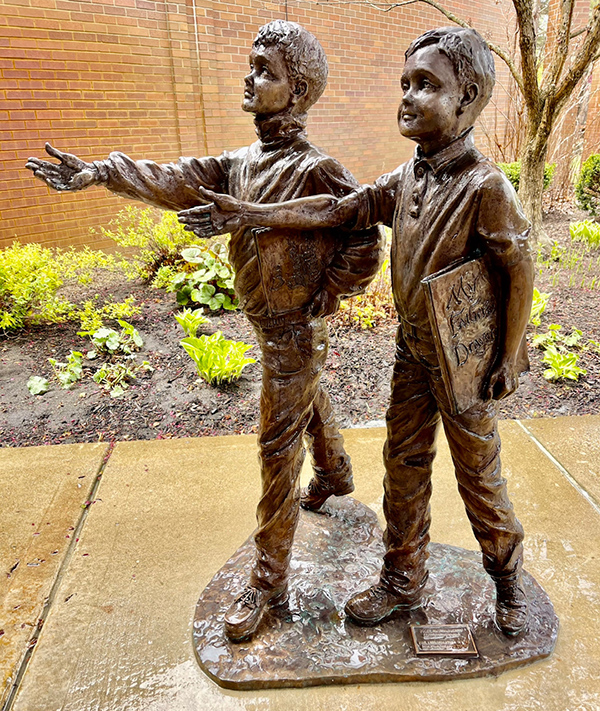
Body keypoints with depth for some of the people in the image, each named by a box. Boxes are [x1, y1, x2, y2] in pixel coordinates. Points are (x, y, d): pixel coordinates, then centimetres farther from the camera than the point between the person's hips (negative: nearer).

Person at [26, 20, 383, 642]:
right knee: (309, 407, 27)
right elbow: (180, 182, 5)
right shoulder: (243, 162, 6)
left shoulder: (314, 170, -19)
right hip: (271, 326, 8)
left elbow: (365, 244, -19)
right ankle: (335, 477, 55)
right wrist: (100, 173, -2)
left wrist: (320, 304, -14)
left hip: (295, 332, -8)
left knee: (277, 449, -2)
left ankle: (268, 578, 13)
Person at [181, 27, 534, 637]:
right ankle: (402, 581, 35)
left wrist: (510, 359, -11)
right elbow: (336, 210, 2)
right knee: (403, 465, 15)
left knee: (479, 476, 11)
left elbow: (520, 272, -15)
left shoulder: (484, 186, -19)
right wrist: (248, 215, 0)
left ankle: (507, 576, 40)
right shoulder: (405, 179, 1)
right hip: (412, 353, 7)